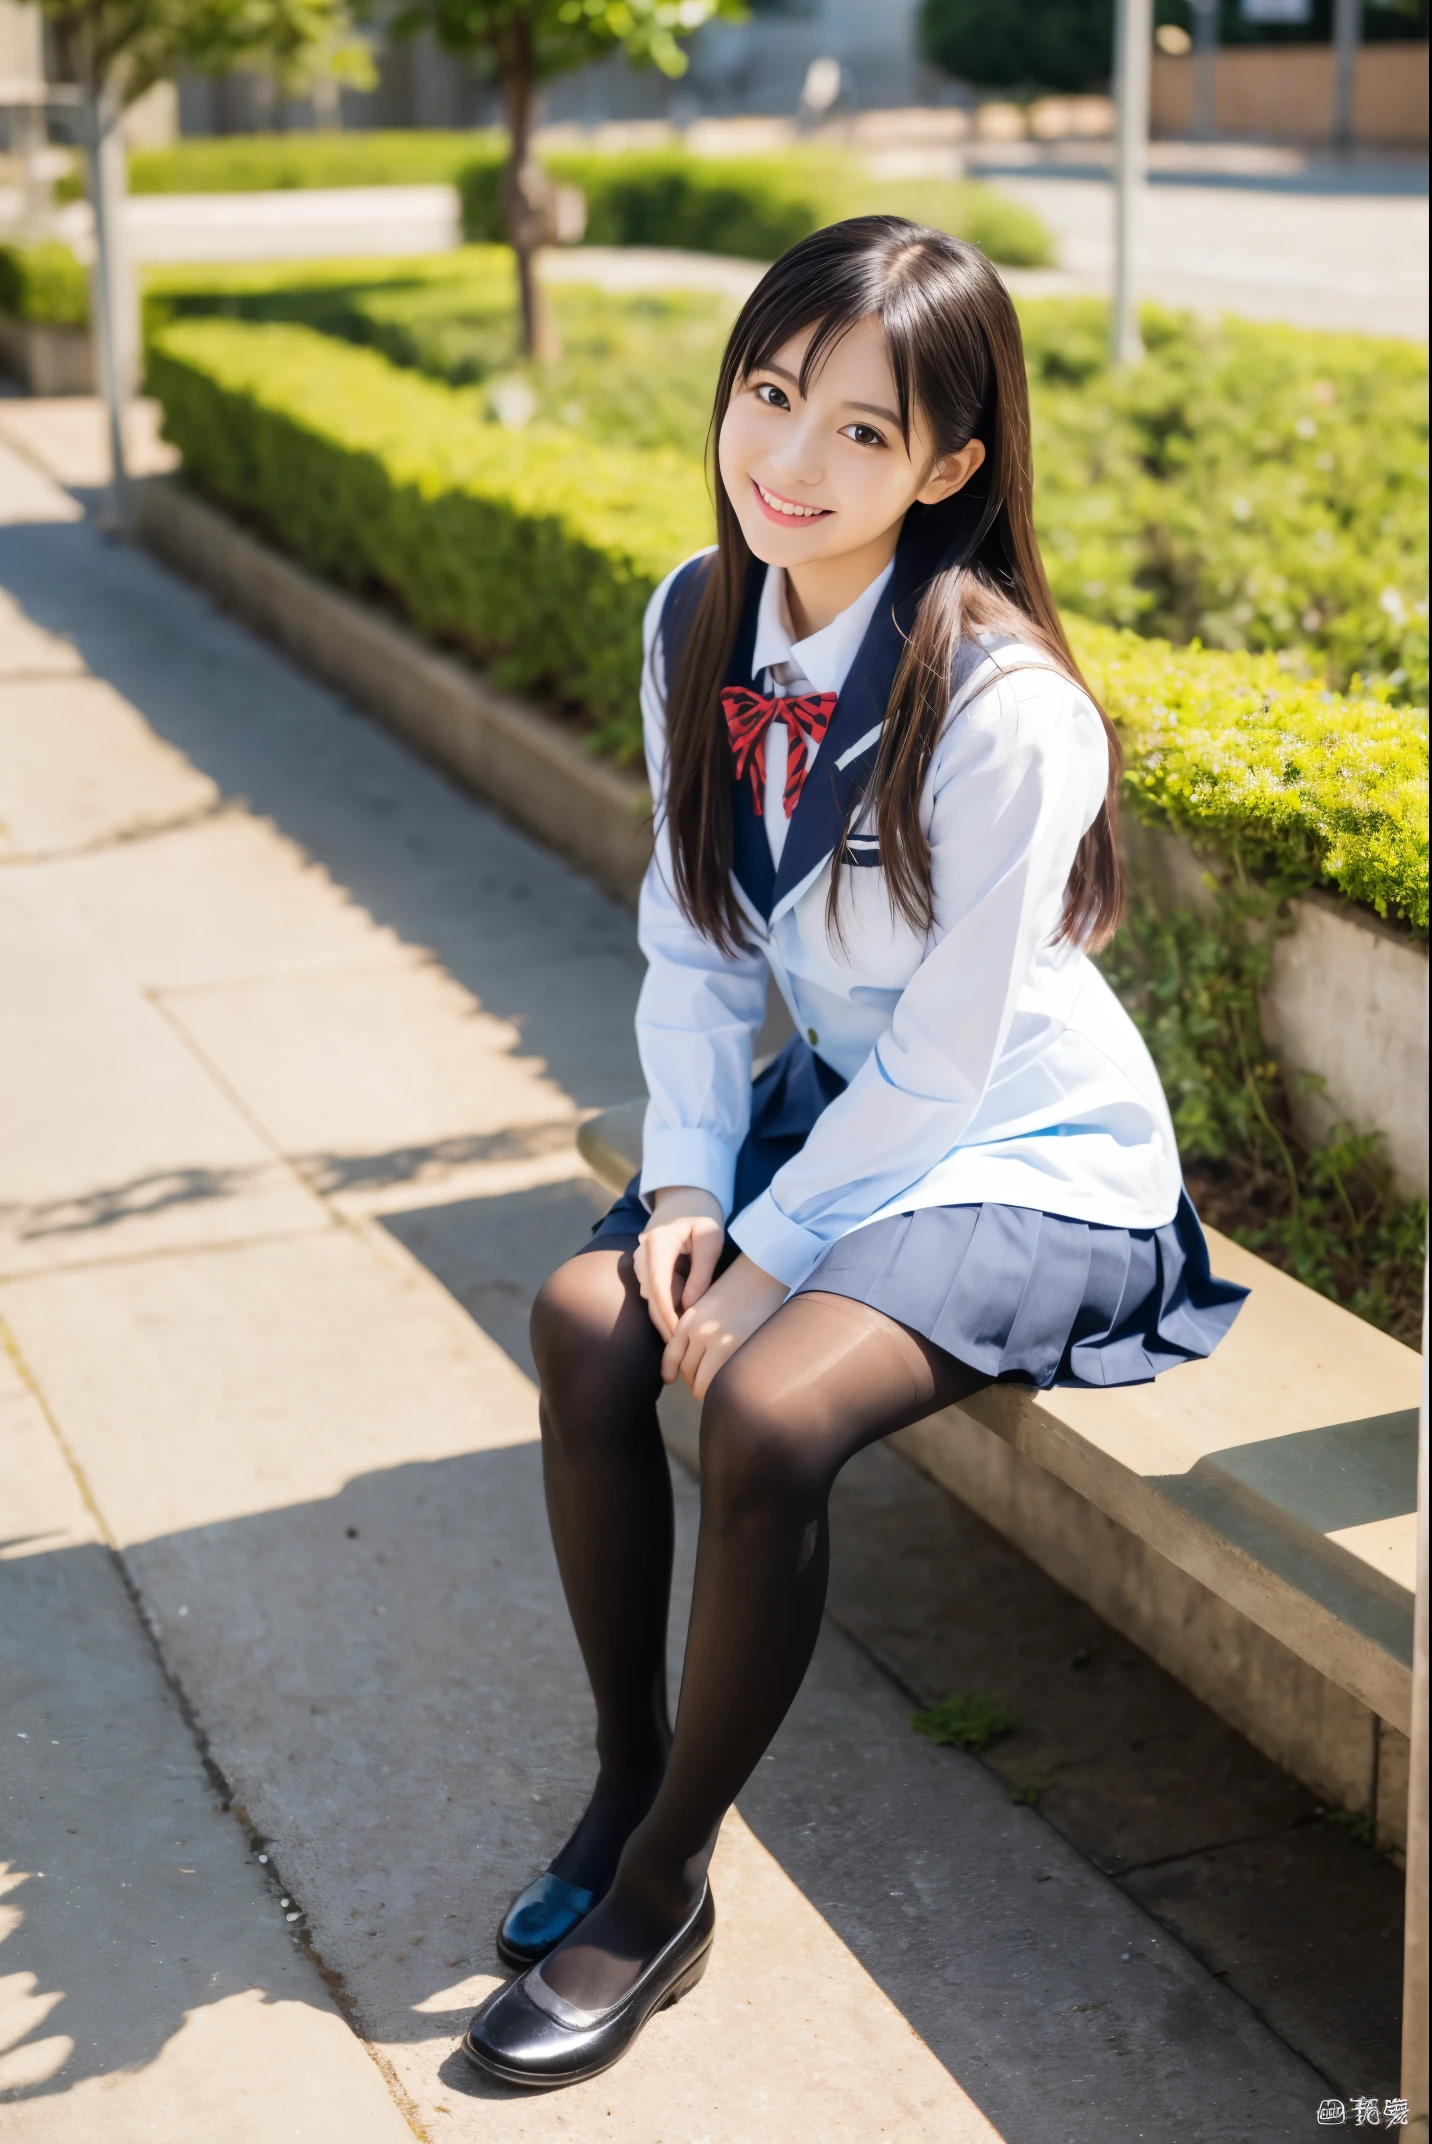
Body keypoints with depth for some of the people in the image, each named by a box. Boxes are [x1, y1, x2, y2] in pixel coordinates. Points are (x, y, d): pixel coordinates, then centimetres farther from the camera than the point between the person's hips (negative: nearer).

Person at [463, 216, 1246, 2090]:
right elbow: (693, 945, 2)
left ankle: (662, 1892, -7)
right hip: (838, 1101, 7)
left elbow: (949, 1053, -21)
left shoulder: (1005, 704, -26)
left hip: (1032, 1154, -7)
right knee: (590, 1319, -15)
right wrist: (686, 1185, -8)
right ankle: (628, 1782, 3)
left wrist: (771, 1254, -17)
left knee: (767, 1406, -27)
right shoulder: (702, 623, -4)